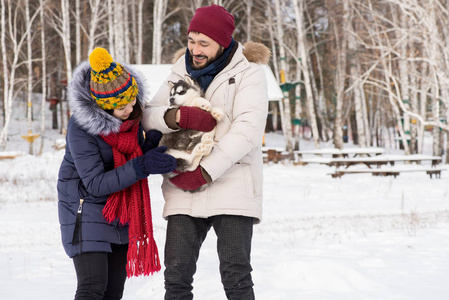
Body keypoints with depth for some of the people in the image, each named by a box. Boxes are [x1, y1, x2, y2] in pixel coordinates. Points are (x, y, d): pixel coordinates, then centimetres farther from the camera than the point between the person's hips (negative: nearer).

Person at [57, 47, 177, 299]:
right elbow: (96, 184, -24)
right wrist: (142, 167, -31)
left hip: (122, 216, 7)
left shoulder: (132, 115, -3)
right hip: (87, 211, -7)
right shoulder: (80, 128, -22)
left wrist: (151, 146, -12)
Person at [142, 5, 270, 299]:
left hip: (231, 188, -4)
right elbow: (148, 116, 7)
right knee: (177, 275, -1)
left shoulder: (248, 73, -2)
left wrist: (205, 172, -18)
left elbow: (248, 130, -14)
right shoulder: (182, 71, 14)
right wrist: (177, 117, -16)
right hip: (184, 190, 4)